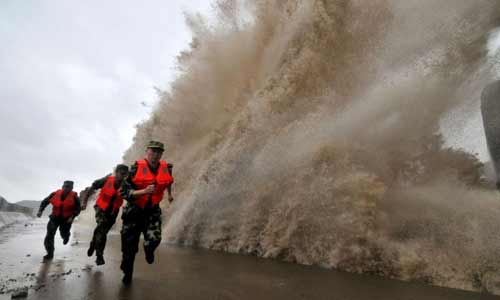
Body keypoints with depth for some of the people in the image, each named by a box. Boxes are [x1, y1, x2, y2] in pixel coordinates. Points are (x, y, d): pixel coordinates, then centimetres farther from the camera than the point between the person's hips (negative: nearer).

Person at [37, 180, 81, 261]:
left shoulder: (74, 197, -13)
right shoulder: (55, 194, -9)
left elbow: (78, 209, -7)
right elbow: (45, 202, 3)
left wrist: (72, 216, -21)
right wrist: (40, 210, -10)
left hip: (66, 219, -1)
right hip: (55, 218, 1)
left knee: (64, 235, 9)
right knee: (49, 235, -7)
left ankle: (66, 236, 51)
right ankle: (50, 254, 8)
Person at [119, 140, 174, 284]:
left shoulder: (166, 168, -8)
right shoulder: (137, 168, -18)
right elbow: (124, 192, -19)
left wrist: (169, 194, 31)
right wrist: (144, 191, -31)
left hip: (152, 210, 1)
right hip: (134, 210, -1)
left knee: (154, 239, -20)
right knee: (129, 245, 7)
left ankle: (148, 250, 20)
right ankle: (127, 272, 36)